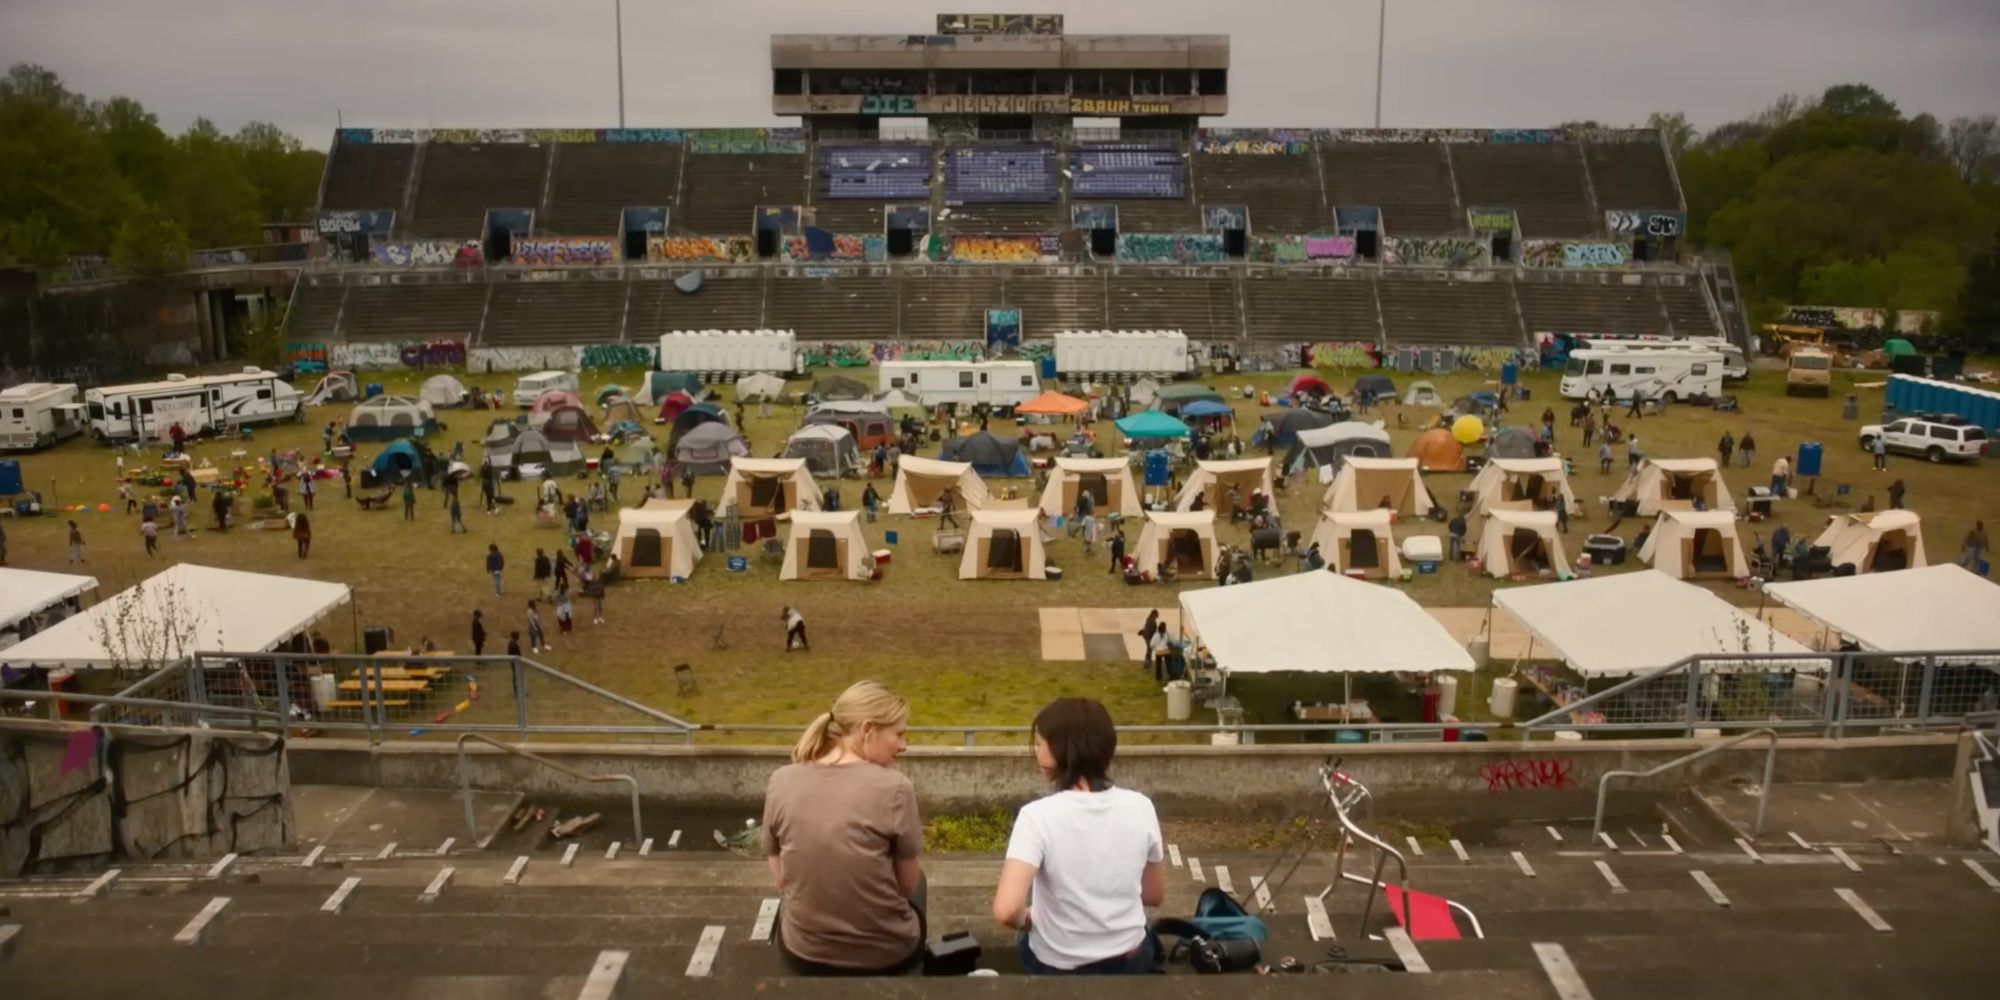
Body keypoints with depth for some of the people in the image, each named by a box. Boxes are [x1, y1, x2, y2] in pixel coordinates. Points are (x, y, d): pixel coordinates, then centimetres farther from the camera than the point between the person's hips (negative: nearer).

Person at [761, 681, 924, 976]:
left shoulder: (781, 781, -8)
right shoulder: (893, 786, -19)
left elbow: (782, 881, 2)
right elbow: (908, 884, -7)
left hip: (803, 954, 3)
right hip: (887, 956, -2)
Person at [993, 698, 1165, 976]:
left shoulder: (1038, 815, -24)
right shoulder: (1140, 807, -12)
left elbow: (1006, 910, -32)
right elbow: (1155, 896, 0)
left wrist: (1025, 919, -10)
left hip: (1058, 968, -2)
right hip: (1131, 962, 2)